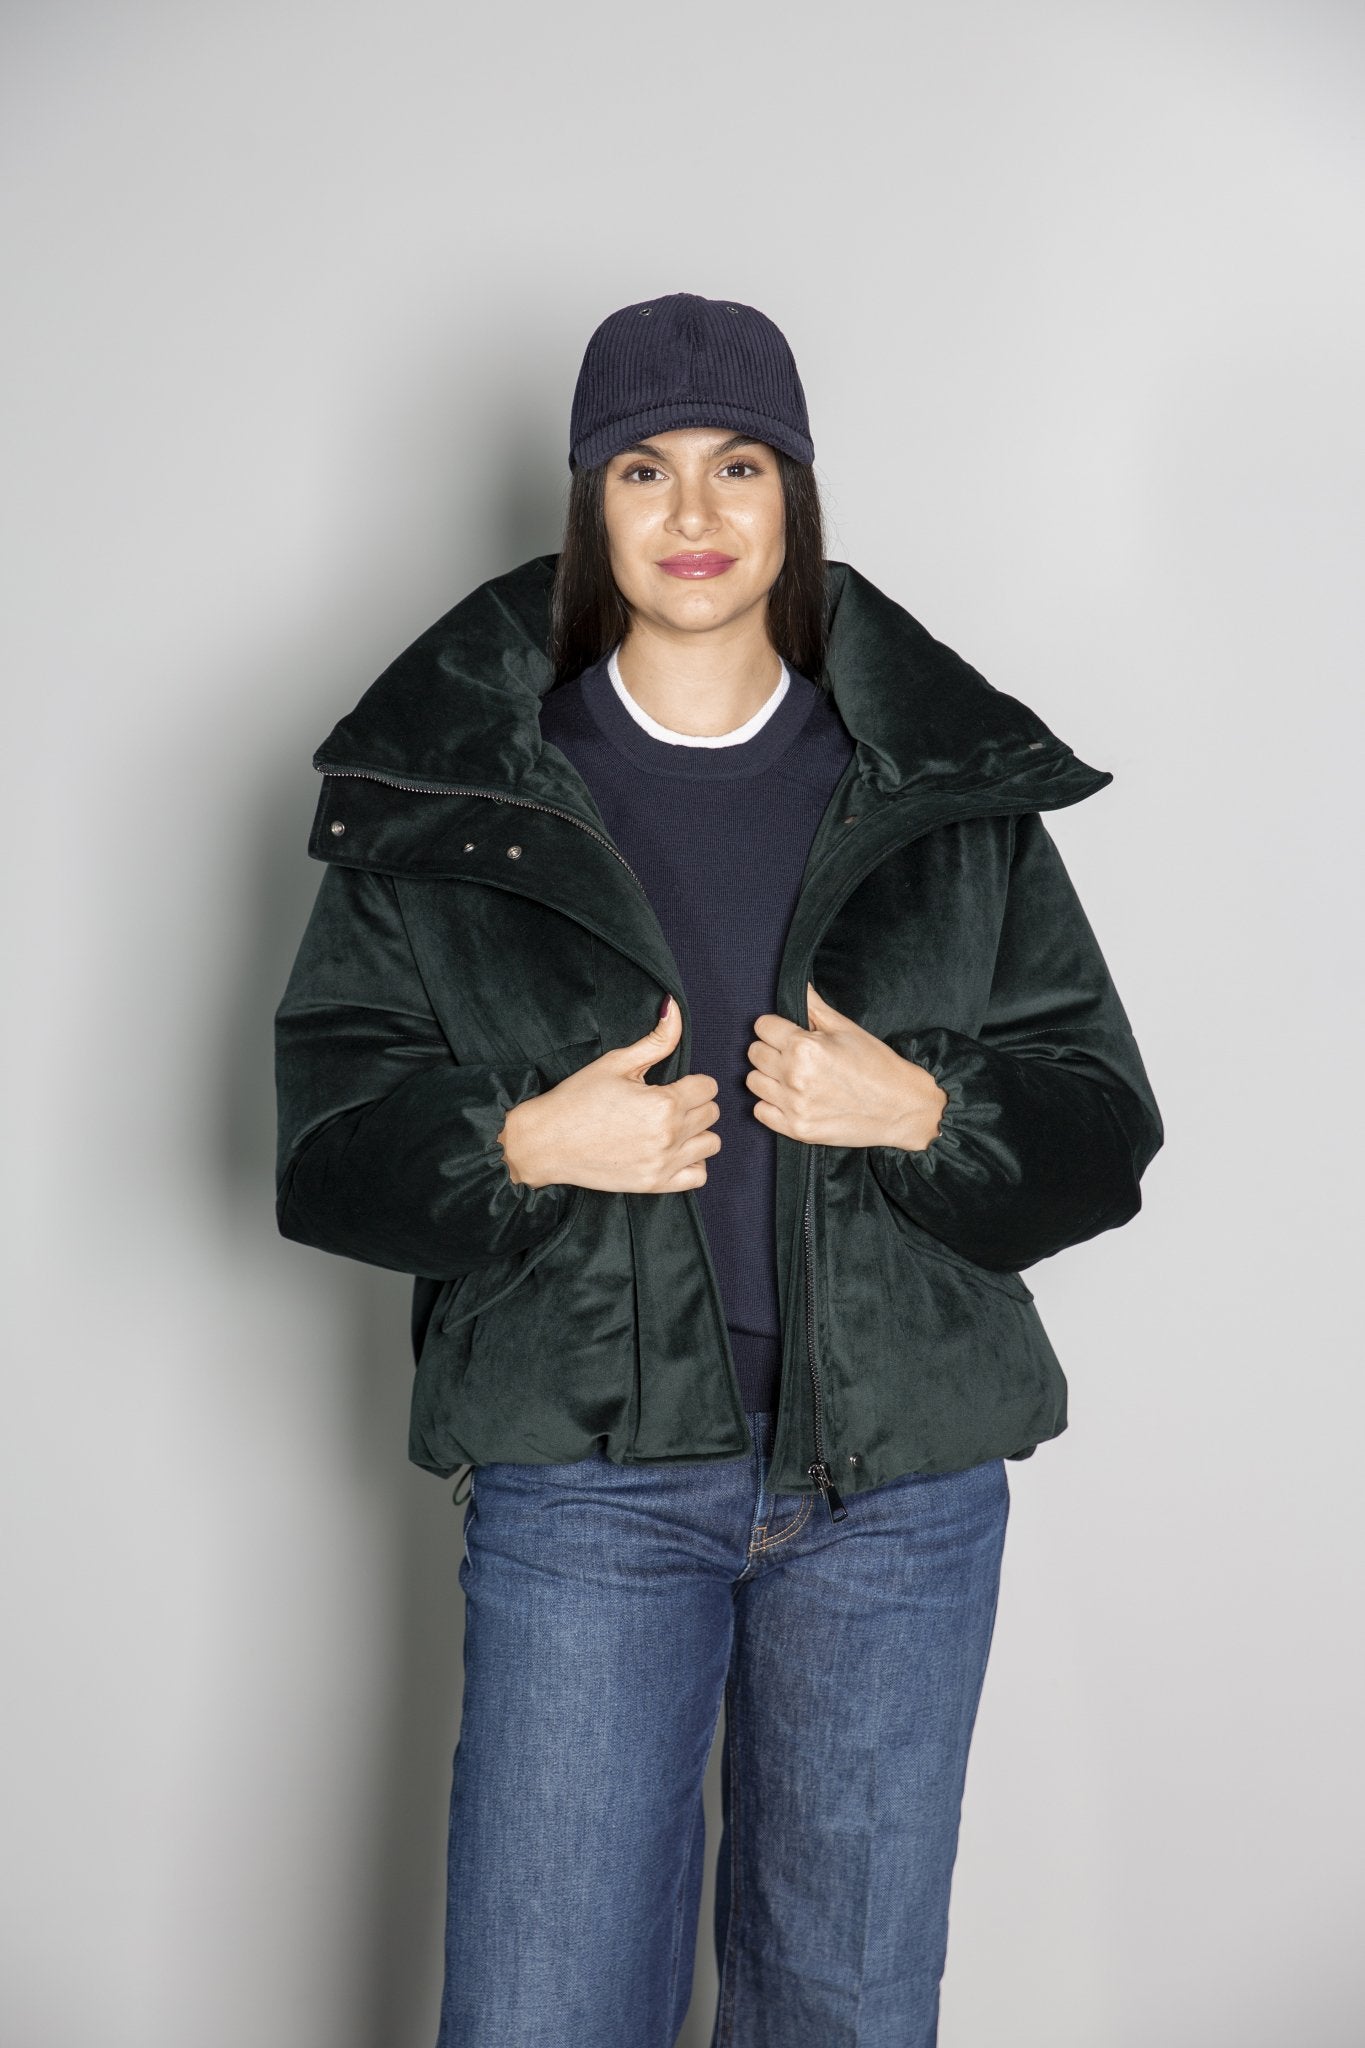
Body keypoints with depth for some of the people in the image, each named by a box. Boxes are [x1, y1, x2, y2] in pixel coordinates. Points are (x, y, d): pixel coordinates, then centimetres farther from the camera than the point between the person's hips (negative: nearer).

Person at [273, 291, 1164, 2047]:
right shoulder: (451, 785, 1)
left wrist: (923, 1111, -14)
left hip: (902, 1472, 2)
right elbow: (326, 1126, 2)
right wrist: (526, 1146, -16)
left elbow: (1103, 1123, 5)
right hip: (584, 1468, -1)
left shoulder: (955, 784, 3)